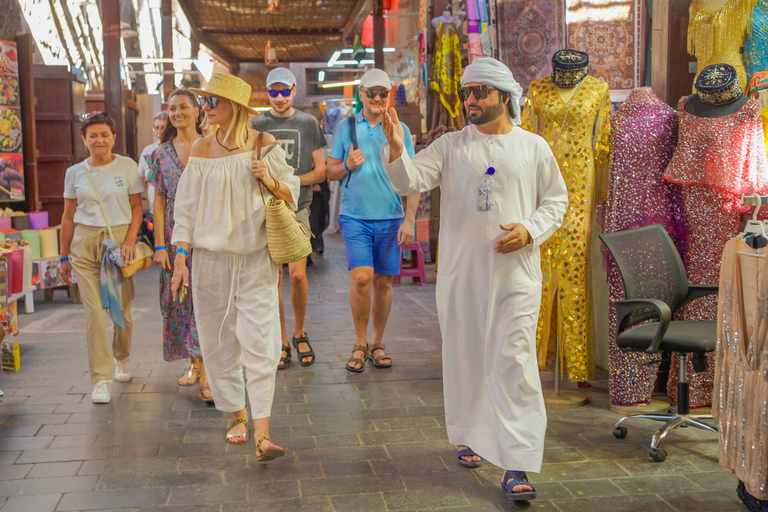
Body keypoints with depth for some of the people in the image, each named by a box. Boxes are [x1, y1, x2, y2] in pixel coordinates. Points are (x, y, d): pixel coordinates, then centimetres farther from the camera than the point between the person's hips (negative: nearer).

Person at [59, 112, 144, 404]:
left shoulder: (127, 167, 2)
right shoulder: (75, 173, 6)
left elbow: (137, 206, 4)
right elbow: (68, 216, 11)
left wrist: (130, 240, -10)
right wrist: (64, 256, 12)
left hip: (119, 240, 0)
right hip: (85, 243, 1)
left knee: (121, 308, 6)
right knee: (94, 312, -6)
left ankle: (122, 357, 35)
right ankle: (101, 379, -1)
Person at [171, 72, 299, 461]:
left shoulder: (263, 144, 2)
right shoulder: (201, 149, 7)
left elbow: (291, 194, 5)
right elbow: (186, 207, 8)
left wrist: (270, 182, -17)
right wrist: (180, 258, 1)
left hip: (256, 258, -2)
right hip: (211, 258, 3)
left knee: (259, 343, -10)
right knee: (218, 341, 8)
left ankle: (262, 433, -10)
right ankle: (236, 414, 27)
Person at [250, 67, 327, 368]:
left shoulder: (308, 123, 6)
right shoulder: (256, 125, 8)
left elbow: (321, 171, 4)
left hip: (298, 208, -1)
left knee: (298, 275, -8)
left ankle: (299, 333, 15)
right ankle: (282, 341, 14)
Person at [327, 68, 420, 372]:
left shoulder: (400, 130, 6)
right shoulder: (345, 127, 8)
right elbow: (331, 172, 12)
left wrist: (409, 220, -4)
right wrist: (347, 166, -11)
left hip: (390, 218, 1)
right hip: (355, 216, -1)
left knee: (383, 282, 5)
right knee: (361, 277, -13)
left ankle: (377, 345, 21)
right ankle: (360, 344, 5)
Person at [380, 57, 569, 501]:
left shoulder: (533, 147, 6)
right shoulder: (451, 146, 6)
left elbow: (556, 200, 9)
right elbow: (411, 181, -5)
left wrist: (529, 230, -9)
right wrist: (397, 151, -25)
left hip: (515, 273, -1)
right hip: (460, 272, 2)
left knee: (514, 364, -7)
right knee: (464, 358, 12)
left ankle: (517, 465, -3)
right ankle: (470, 436, 34)